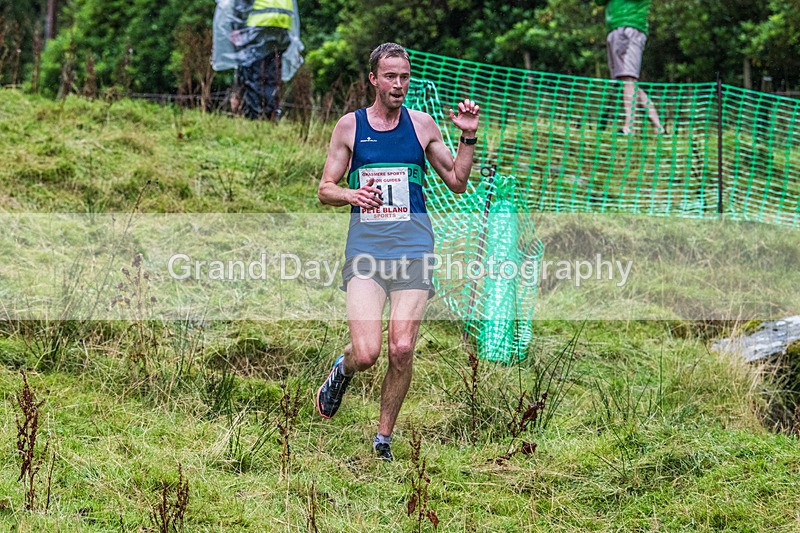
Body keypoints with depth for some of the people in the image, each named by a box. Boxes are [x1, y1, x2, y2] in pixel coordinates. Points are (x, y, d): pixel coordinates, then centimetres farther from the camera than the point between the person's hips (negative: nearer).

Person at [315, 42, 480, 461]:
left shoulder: (422, 125, 9)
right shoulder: (350, 126, 6)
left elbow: (457, 183, 13)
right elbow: (325, 189, 9)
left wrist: (468, 136, -1)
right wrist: (351, 194, -13)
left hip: (413, 249, 1)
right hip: (365, 249, -1)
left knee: (402, 349, -7)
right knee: (367, 353, -15)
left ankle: (384, 437, 12)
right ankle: (342, 370, 23)